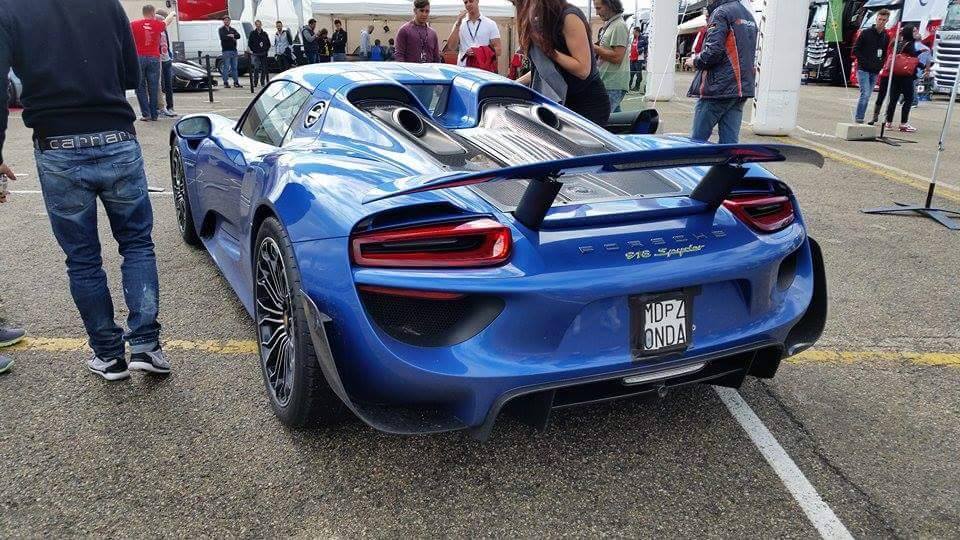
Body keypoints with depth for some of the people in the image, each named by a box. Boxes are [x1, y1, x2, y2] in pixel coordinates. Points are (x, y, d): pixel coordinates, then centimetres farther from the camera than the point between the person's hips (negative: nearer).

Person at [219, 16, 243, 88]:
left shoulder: (233, 29, 18)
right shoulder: (221, 29, 4)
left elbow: (238, 36, 0)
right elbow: (223, 37, -15)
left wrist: (231, 35, -15)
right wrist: (232, 38, -10)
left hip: (234, 50, 5)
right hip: (226, 50, -5)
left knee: (234, 67, 8)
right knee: (226, 67, -5)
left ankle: (236, 82, 12)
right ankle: (225, 83, -3)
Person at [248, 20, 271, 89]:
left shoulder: (264, 33, 11)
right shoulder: (252, 33, 3)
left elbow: (268, 43, 15)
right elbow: (249, 43, 3)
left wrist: (266, 50, 5)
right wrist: (252, 50, -4)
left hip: (263, 54, 3)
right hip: (256, 54, -3)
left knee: (263, 68, 5)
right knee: (256, 68, -12)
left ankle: (262, 82, 14)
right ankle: (255, 82, -10)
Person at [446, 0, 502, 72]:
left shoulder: (490, 24, 8)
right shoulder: (459, 24, 12)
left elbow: (498, 50, 3)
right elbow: (451, 46, -1)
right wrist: (458, 23, -7)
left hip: (484, 69, -1)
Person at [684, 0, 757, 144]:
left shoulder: (721, 12, -7)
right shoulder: (748, 15, 20)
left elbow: (713, 51, -19)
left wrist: (695, 61, 0)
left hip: (718, 88, -8)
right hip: (742, 88, 8)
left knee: (697, 141, -2)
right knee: (730, 141, 5)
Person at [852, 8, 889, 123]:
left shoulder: (886, 36, 9)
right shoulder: (866, 33, -4)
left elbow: (885, 53, 18)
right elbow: (855, 50, -4)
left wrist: (881, 64, 1)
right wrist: (865, 62, -12)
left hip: (875, 72, 5)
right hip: (863, 70, -5)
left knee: (867, 96, 7)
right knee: (865, 94, -15)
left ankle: (859, 118, 13)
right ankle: (858, 118, -9)